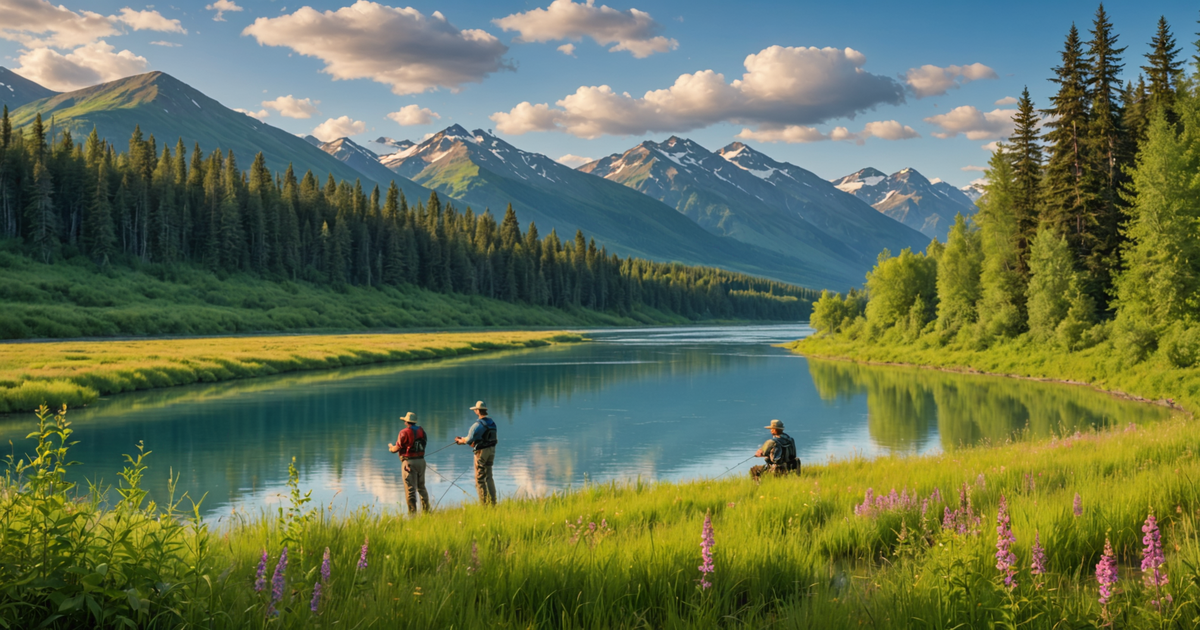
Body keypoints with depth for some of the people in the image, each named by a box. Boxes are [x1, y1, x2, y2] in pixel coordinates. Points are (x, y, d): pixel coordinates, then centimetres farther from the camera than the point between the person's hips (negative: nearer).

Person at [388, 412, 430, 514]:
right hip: (421, 461, 6)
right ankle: (426, 510, 21)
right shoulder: (421, 430, 6)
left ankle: (412, 512, -5)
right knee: (421, 487, 18)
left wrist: (391, 447, 14)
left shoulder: (404, 432, -11)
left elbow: (397, 448, -9)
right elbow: (425, 442, 10)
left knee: (410, 489, -3)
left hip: (409, 462, -6)